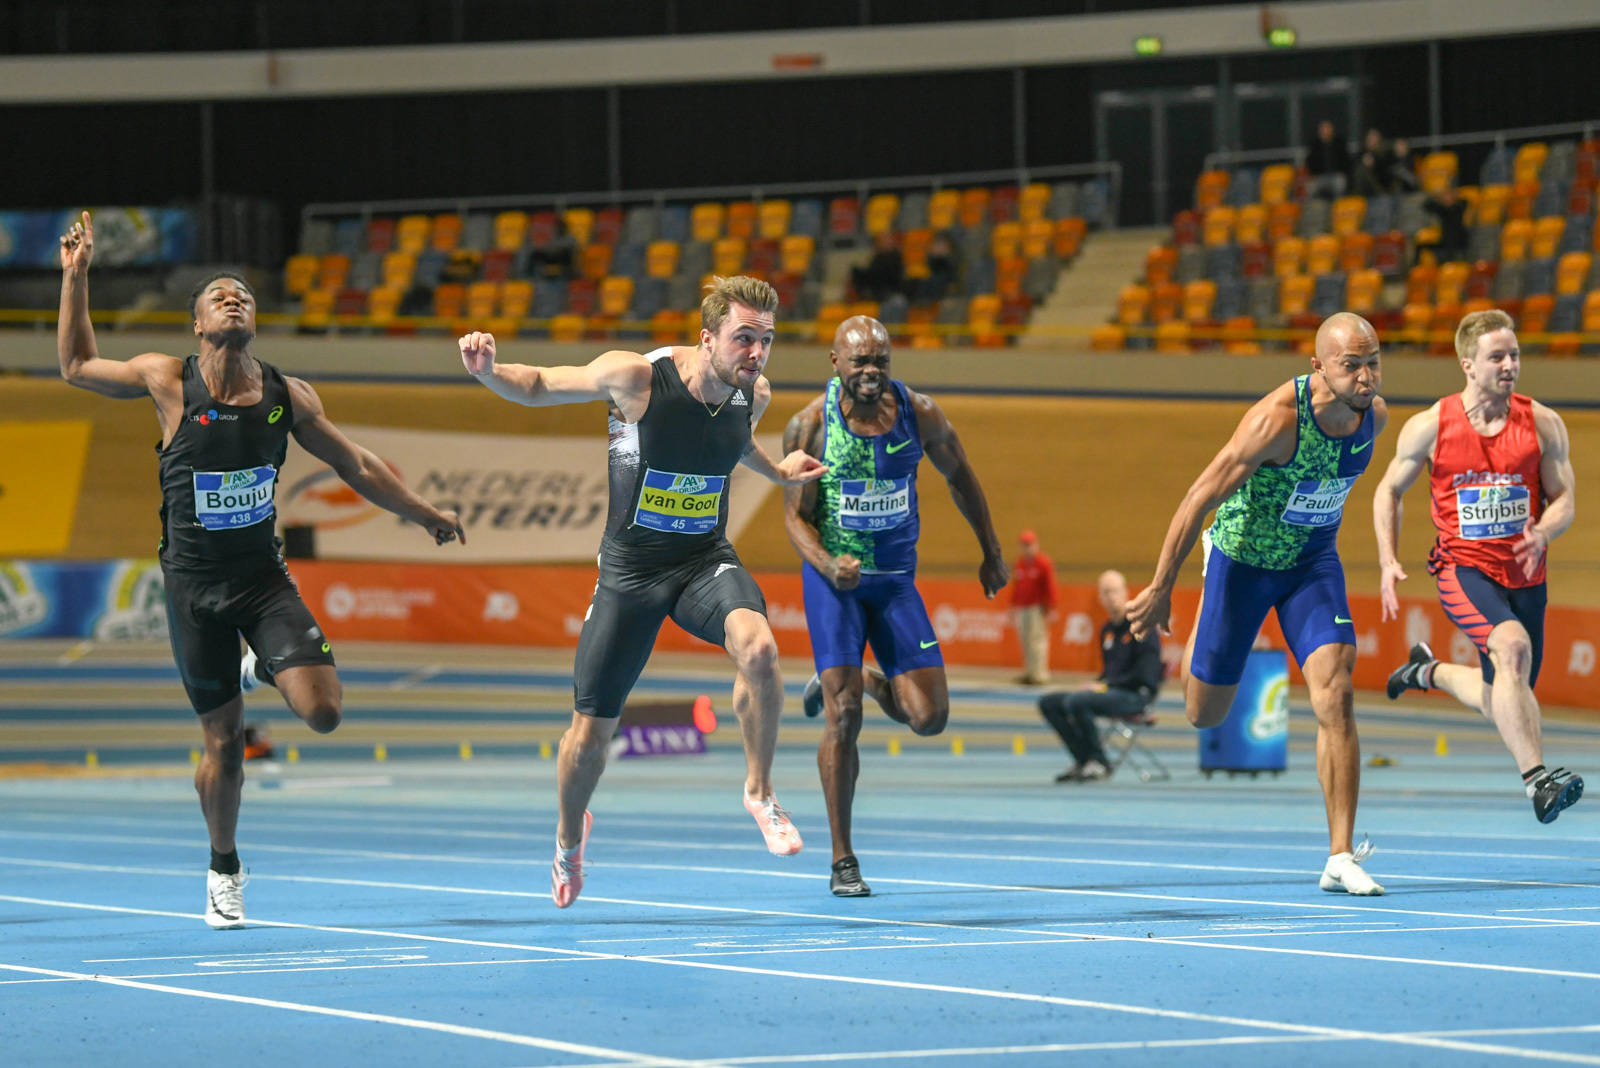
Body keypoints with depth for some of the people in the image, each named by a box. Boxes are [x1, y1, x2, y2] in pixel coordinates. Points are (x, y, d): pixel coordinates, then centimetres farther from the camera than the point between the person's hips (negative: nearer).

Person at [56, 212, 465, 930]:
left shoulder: (288, 397, -2)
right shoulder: (167, 382, -6)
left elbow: (355, 466, 12)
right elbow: (76, 367, 8)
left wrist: (425, 514, 17)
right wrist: (75, 279, 2)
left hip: (263, 577, 2)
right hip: (194, 585, -2)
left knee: (323, 713, -15)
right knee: (223, 742, 1)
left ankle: (264, 670, 21)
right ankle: (224, 871, 25)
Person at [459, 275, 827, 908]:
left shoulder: (753, 397, -6)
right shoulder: (636, 378, -19)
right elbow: (538, 387, -6)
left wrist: (775, 471, 25)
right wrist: (487, 371, -24)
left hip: (705, 562, 2)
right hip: (629, 570, -2)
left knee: (757, 646, -33)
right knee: (589, 736, 3)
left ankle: (759, 792, -11)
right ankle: (569, 837, 37)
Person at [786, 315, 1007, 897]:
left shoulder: (920, 414, -5)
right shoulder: (809, 426, -11)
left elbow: (959, 477, 11)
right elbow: (796, 514, -6)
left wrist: (991, 554, 17)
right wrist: (827, 565, -26)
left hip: (896, 577, 3)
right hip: (833, 577, -3)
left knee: (930, 718, -6)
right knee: (844, 715, -13)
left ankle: (869, 682, 29)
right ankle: (843, 861, -2)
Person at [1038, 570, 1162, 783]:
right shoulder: (1107, 629, 17)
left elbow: (1144, 675, -16)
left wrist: (1105, 685, -15)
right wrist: (1095, 684, 2)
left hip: (1136, 695, -9)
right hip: (1112, 691, 9)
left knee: (1075, 702, -32)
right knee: (1048, 703, -2)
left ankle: (1099, 763, -18)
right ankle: (1083, 760, -5)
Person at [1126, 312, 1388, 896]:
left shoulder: (1374, 414, -12)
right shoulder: (1276, 419, -32)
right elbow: (1199, 498, -25)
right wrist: (1160, 589, -19)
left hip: (1313, 559, 3)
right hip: (1243, 557, -3)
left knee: (1335, 692, -18)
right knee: (1205, 714, 10)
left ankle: (1341, 857, -16)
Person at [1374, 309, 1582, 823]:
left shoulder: (1543, 424, -3)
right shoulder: (1430, 427, -6)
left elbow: (1564, 499, 2)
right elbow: (1389, 490, 8)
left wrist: (1542, 534, -21)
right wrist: (1388, 562, -2)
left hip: (1524, 574, 4)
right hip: (1464, 567, -4)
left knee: (1503, 701, 13)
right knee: (1512, 645, -32)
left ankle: (1428, 672, 46)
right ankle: (1537, 780, -35)